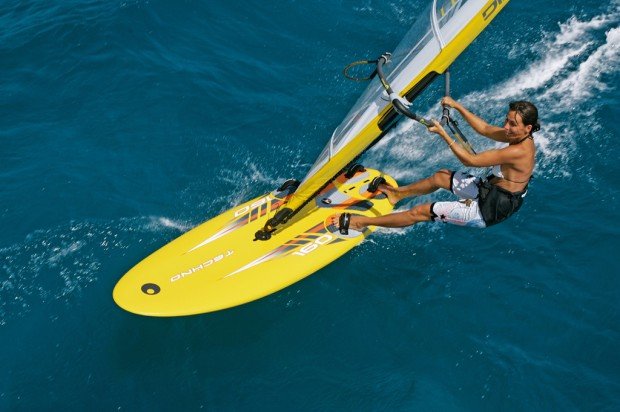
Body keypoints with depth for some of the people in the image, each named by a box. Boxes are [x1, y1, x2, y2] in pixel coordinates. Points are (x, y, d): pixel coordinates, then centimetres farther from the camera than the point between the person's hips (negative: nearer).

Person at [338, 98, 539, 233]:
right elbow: (485, 129, 10)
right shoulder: (519, 136, -4)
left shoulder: (519, 151, -31)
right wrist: (457, 106, 7)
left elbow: (470, 160, -28)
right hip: (491, 189, 9)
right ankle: (397, 193, 46)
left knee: (421, 212, -6)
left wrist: (443, 134, -23)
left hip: (487, 211, -9)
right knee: (441, 176, 24)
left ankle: (361, 222, 1)